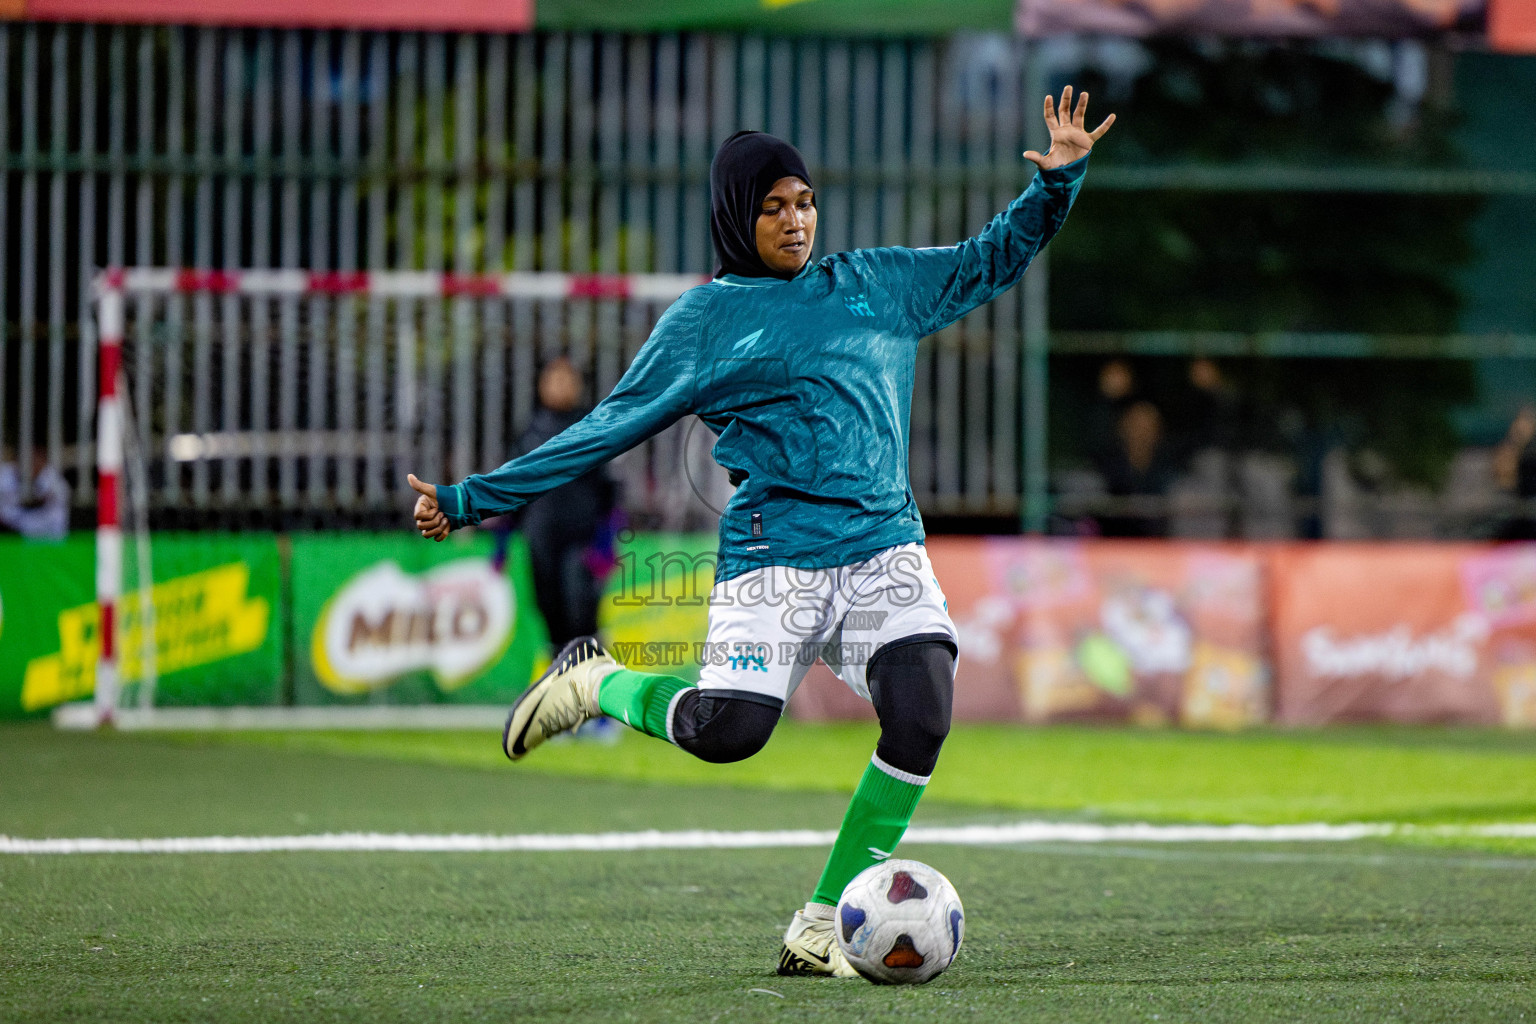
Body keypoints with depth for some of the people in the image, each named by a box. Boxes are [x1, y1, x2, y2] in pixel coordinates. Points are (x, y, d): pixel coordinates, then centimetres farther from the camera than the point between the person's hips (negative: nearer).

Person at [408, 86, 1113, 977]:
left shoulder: (879, 284, 17)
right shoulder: (706, 320, 8)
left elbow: (994, 260, 26)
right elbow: (612, 428, 8)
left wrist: (1060, 179, 9)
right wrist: (473, 500, 4)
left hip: (887, 548, 3)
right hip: (774, 556, -3)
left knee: (921, 719, -20)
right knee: (727, 731, -22)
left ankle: (822, 928, -6)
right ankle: (599, 683, 12)